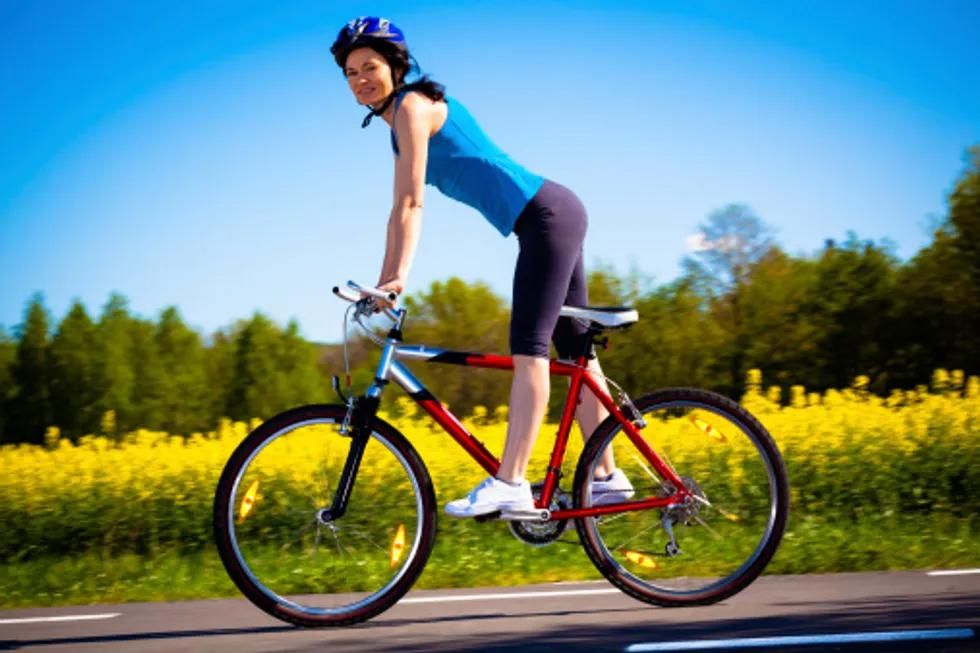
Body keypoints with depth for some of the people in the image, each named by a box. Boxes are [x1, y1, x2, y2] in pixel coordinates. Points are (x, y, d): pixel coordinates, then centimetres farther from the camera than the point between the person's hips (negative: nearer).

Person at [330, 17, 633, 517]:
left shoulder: (411, 107, -10)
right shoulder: (403, 125, 19)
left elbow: (411, 204, -18)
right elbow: (401, 212, 20)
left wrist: (400, 277, -23)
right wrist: (381, 286, 16)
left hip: (546, 215, -10)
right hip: (554, 216, 10)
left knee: (528, 350, -18)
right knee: (574, 353, 12)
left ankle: (509, 485, -24)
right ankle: (607, 477, 18)